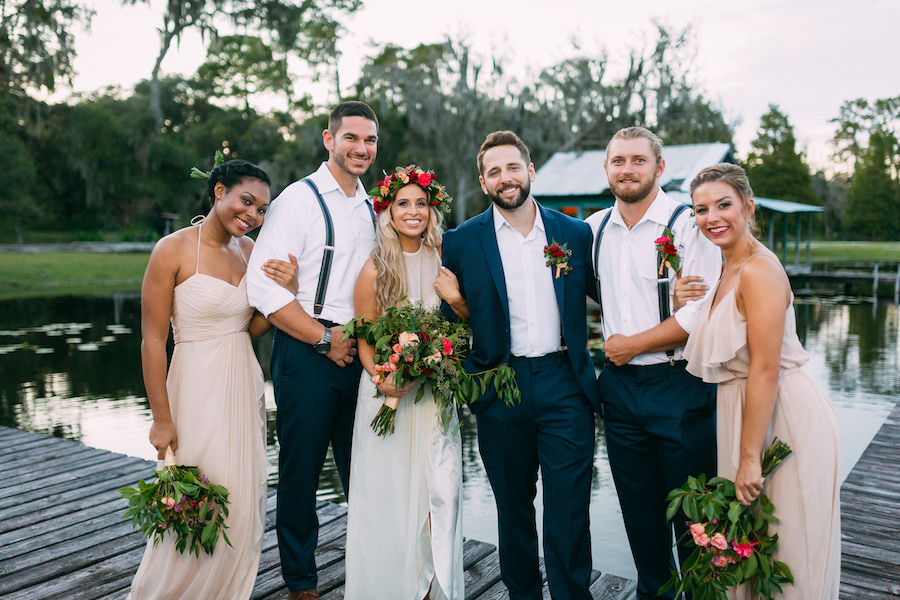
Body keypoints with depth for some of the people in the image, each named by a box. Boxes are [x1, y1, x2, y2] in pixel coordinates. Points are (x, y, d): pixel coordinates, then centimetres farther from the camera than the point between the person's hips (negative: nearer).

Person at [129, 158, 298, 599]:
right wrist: (162, 418, -13)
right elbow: (152, 340, -13)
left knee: (243, 506, 14)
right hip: (198, 391, -6)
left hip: (245, 389, 6)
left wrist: (283, 290, -11)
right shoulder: (173, 250, -13)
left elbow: (253, 328, 7)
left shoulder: (248, 249, 5)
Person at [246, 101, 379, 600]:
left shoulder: (371, 208, 14)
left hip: (361, 354, 6)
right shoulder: (299, 199, -6)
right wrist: (324, 339, -12)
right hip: (307, 354, -5)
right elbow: (263, 286, -15)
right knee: (301, 472, 5)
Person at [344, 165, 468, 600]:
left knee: (440, 490, 1)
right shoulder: (375, 269, -6)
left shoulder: (443, 262, 3)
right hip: (388, 392, -2)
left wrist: (457, 299, -11)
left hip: (436, 395, 2)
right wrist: (382, 380, -19)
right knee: (389, 494, 4)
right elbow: (364, 340, -3)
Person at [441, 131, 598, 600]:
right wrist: (469, 376, -4)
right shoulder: (462, 241, 1)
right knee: (513, 509, 15)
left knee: (569, 512, 2)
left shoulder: (576, 234, 5)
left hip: (565, 384, 0)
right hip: (501, 390, 0)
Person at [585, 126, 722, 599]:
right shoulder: (593, 229, 7)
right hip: (620, 385, 5)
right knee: (639, 508, 17)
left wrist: (632, 344, -10)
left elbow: (700, 314, -16)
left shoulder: (688, 225, -10)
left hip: (681, 385, -5)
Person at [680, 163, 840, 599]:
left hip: (782, 419, -9)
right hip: (746, 411, 9)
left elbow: (766, 369, -22)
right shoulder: (729, 269, 11)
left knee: (784, 554, 5)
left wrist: (750, 457, -21)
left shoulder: (758, 269, -19)